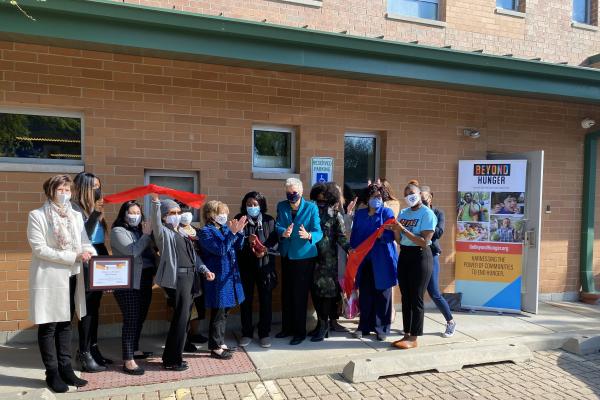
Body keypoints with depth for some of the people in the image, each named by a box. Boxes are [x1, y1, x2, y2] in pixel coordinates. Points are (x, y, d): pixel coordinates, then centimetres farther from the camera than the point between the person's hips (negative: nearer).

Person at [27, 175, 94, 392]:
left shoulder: (76, 215, 10)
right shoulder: (37, 215, -6)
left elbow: (85, 242, 4)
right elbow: (39, 248, -14)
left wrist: (95, 258, -17)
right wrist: (74, 256, -20)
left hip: (71, 277, 5)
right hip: (49, 278, -5)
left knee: (65, 324, 12)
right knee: (48, 326, 5)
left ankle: (65, 368, 21)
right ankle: (52, 373, 16)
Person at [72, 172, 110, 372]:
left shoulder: (94, 207, 14)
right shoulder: (74, 207, -8)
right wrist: (95, 215, -20)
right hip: (86, 263, -7)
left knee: (95, 307, 11)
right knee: (87, 308, -4)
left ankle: (93, 349, 20)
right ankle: (85, 354, 4)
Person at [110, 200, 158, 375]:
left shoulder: (140, 231, 15)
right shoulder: (118, 231, -5)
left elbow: (151, 252, 14)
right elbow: (132, 252, -18)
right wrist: (146, 236, -11)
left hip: (144, 281, 7)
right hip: (128, 283, -7)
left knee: (140, 318, 16)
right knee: (131, 320, -8)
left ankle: (134, 350, 31)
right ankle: (128, 361, -4)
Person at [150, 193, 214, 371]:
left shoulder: (183, 233, 22)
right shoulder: (164, 232, 0)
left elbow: (193, 255, 21)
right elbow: (155, 221, -22)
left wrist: (204, 270, 7)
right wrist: (155, 201, -37)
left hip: (191, 277, 8)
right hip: (177, 278, -8)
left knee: (184, 317, 11)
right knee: (181, 317, -8)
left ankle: (171, 356, 23)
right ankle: (172, 360, 5)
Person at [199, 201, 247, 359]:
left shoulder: (225, 228, 8)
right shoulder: (205, 232, -12)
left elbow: (238, 246, 9)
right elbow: (220, 250, -22)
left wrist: (240, 231, -6)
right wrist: (232, 233, -24)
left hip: (230, 276, 7)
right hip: (218, 278, -7)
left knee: (224, 312, 17)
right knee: (218, 314, 2)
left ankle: (220, 342, 31)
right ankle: (215, 347, 15)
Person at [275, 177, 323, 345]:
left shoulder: (311, 208, -10)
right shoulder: (281, 206, 2)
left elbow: (318, 232, -18)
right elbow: (277, 226, -10)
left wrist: (308, 235, -40)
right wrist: (284, 232, -33)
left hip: (304, 256, -4)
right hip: (286, 256, 5)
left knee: (300, 294, 1)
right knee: (286, 293, 14)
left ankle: (300, 331, 15)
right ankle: (287, 327, 30)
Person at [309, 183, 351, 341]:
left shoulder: (335, 215, 1)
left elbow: (341, 236, -5)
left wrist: (348, 248, -19)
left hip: (328, 259, -4)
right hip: (313, 257, 4)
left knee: (326, 290, -2)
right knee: (315, 290, 6)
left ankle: (324, 326, 7)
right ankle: (321, 323, 19)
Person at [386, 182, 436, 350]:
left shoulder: (427, 214, -11)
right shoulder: (403, 213, 10)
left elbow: (424, 242, -18)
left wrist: (403, 229, -20)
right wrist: (396, 231, -8)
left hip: (420, 256, -7)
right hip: (404, 256, 7)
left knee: (416, 298, -1)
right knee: (405, 297, 11)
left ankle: (413, 338, 7)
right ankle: (407, 334, 20)